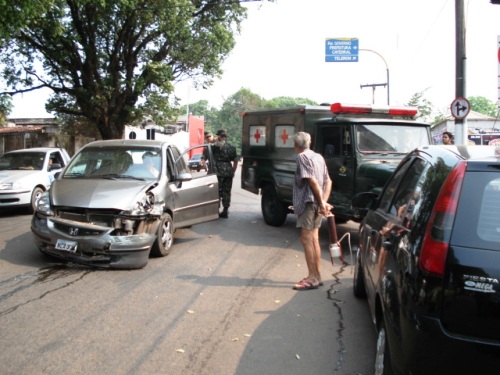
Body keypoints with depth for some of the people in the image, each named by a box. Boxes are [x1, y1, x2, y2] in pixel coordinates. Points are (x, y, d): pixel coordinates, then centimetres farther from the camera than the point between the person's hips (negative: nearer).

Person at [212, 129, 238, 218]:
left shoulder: (217, 145, -8)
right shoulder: (232, 147, 12)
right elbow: (235, 161, 14)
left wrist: (215, 141, 4)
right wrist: (233, 171, 21)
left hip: (219, 171, -5)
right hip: (229, 172, 5)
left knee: (217, 192, 1)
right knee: (227, 192, 10)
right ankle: (225, 211, 13)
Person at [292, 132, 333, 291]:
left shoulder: (302, 157, -11)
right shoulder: (318, 157, 16)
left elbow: (312, 180, -19)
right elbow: (328, 181, 13)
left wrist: (322, 202, -17)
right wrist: (324, 201, 4)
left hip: (308, 202, -9)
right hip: (317, 203, 9)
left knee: (306, 240, -6)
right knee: (314, 239, 14)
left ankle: (312, 278, -6)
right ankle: (316, 276, 20)